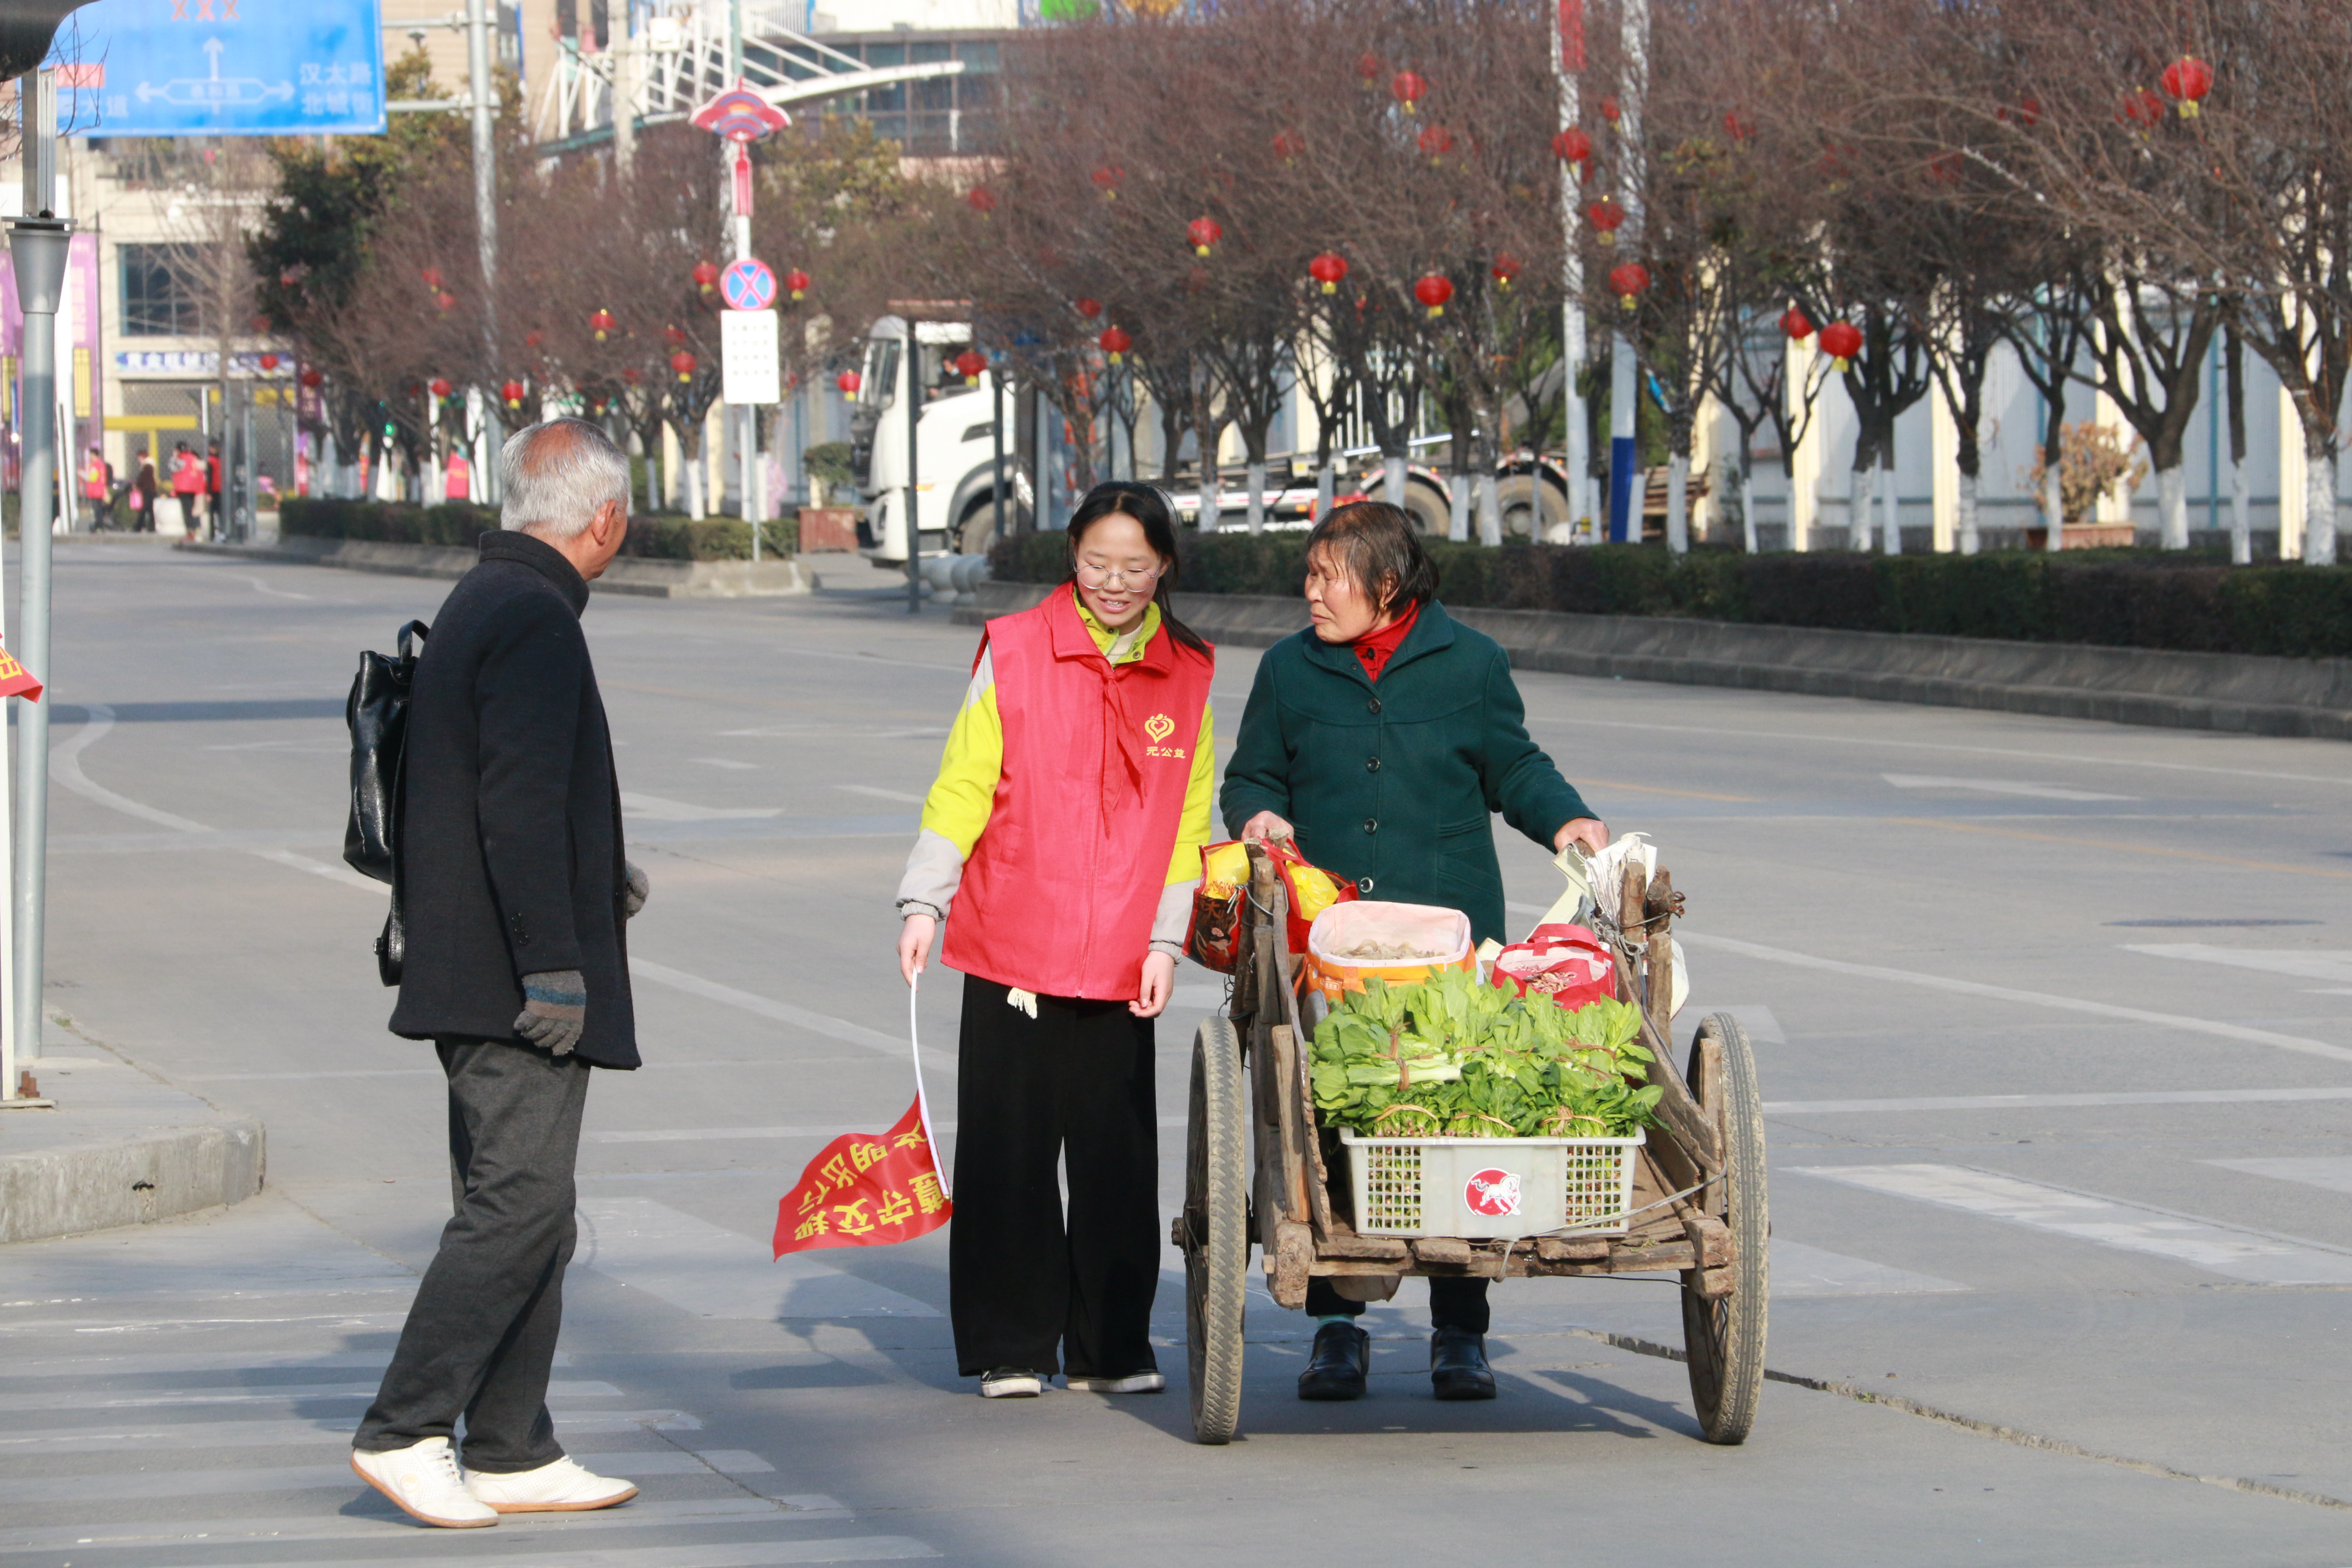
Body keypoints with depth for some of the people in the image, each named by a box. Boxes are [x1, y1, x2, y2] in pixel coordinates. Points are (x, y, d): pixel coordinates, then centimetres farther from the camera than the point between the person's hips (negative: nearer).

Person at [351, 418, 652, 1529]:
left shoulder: (478, 605, 17)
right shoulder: (535, 622, -15)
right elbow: (519, 804, -22)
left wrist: (591, 883, 34)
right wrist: (554, 965, -22)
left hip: (476, 974, 11)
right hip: (513, 979, -11)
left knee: (520, 1212, 12)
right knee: (517, 1207, -10)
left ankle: (514, 1454, 14)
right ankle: (403, 1431, -10)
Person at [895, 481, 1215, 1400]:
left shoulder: (1188, 677, 8)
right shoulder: (1015, 653, 0)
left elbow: (1187, 824, 11)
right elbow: (962, 789, 2)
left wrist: (1165, 942, 3)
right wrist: (924, 904, -5)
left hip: (1122, 963, 2)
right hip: (1012, 945, -2)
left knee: (1118, 1154, 2)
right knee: (1008, 1150, -1)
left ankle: (1111, 1349, 13)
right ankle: (1009, 1350, 8)